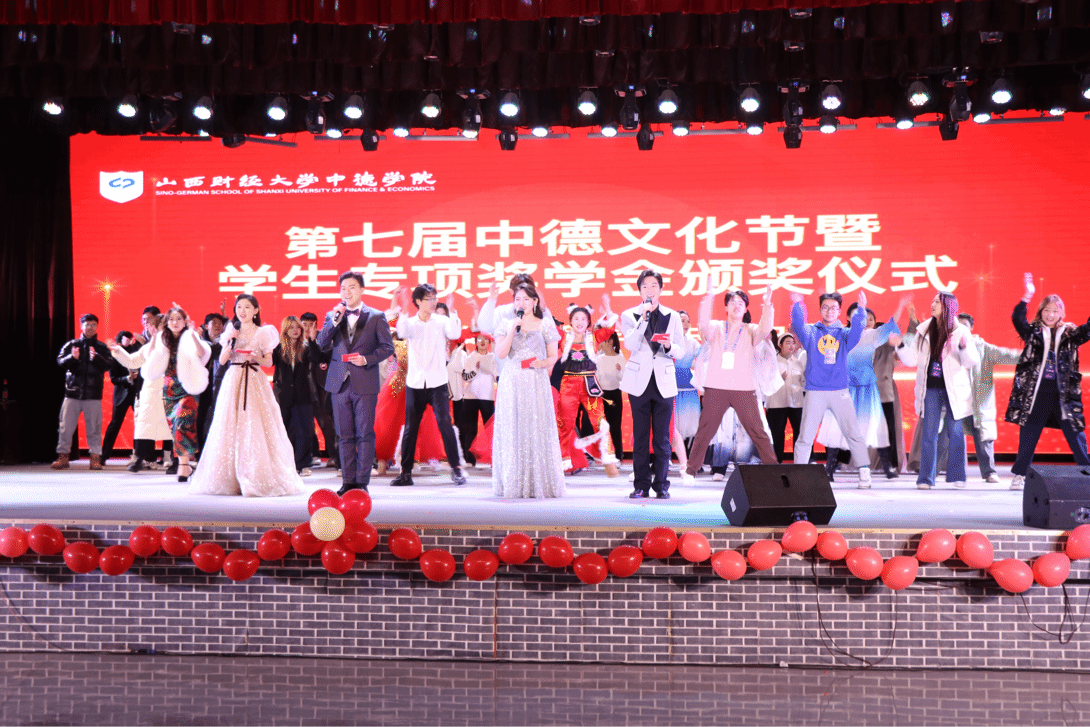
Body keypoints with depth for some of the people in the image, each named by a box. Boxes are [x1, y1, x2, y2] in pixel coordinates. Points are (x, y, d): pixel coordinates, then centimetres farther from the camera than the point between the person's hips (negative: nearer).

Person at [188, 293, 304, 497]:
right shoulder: (231, 332, 13)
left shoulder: (263, 333, 7)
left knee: (255, 428, -8)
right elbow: (222, 360, 6)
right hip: (233, 381, 2)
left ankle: (257, 479, -5)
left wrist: (256, 358, -17)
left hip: (255, 382, -2)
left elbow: (269, 361, 3)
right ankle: (231, 479, 2)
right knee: (231, 429, -2)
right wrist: (231, 341, -6)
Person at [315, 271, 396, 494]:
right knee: (345, 435, 6)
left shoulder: (376, 317, 5)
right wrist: (335, 320, -9)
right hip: (340, 383, 3)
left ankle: (362, 482, 2)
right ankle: (348, 482, 11)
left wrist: (367, 359, -13)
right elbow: (321, 344, 2)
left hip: (365, 383, -3)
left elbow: (387, 347, 2)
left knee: (365, 434, -3)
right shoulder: (332, 315, 13)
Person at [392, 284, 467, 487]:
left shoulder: (441, 321, 3)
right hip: (415, 383, 1)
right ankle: (406, 472, 13)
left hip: (437, 383, -1)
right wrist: (404, 311, -27)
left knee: (445, 423, -11)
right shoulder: (411, 323, 5)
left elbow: (454, 334, -15)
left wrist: (452, 311, -21)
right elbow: (402, 332, -17)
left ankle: (456, 468, -5)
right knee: (410, 428, 5)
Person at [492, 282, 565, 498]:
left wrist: (542, 363, -11)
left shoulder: (545, 326, 8)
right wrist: (512, 329, -8)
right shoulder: (506, 324, 10)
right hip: (512, 383, 1)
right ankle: (514, 485, 4)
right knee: (512, 431, -1)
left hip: (537, 384, -1)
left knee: (538, 430, -5)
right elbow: (500, 354, -1)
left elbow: (553, 356, 10)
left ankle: (540, 484, 1)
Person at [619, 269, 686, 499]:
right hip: (639, 381, -1)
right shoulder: (629, 315, 5)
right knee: (640, 436, 1)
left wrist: (669, 346, -16)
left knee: (662, 437, 1)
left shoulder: (672, 317, 10)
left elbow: (681, 351, 6)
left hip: (664, 382, 1)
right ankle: (641, 485, 8)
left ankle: (661, 485, 9)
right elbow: (630, 345, -11)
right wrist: (644, 317, -16)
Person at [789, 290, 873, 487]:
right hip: (815, 392, -1)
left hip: (840, 391, 1)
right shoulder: (811, 332, 9)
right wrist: (797, 306, -30)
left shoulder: (844, 334, 11)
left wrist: (861, 310, -27)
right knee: (805, 435, -3)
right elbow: (798, 326, -11)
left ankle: (864, 471, 8)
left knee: (853, 432, -1)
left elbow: (856, 331, -10)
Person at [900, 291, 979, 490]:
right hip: (931, 388, 2)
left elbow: (972, 361, -9)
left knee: (955, 432, 0)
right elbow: (912, 360, 10)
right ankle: (926, 478, 3)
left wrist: (964, 347, -27)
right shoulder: (924, 331, 10)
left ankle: (957, 476, 11)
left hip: (953, 389, -2)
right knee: (929, 433, 0)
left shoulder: (960, 332, 0)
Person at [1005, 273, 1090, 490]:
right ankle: (1019, 476, 13)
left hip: (1064, 394, 1)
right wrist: (1027, 296, -21)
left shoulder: (1069, 334, 11)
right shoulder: (1033, 333, 6)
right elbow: (1017, 318, -9)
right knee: (1028, 438, 4)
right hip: (1036, 392, -1)